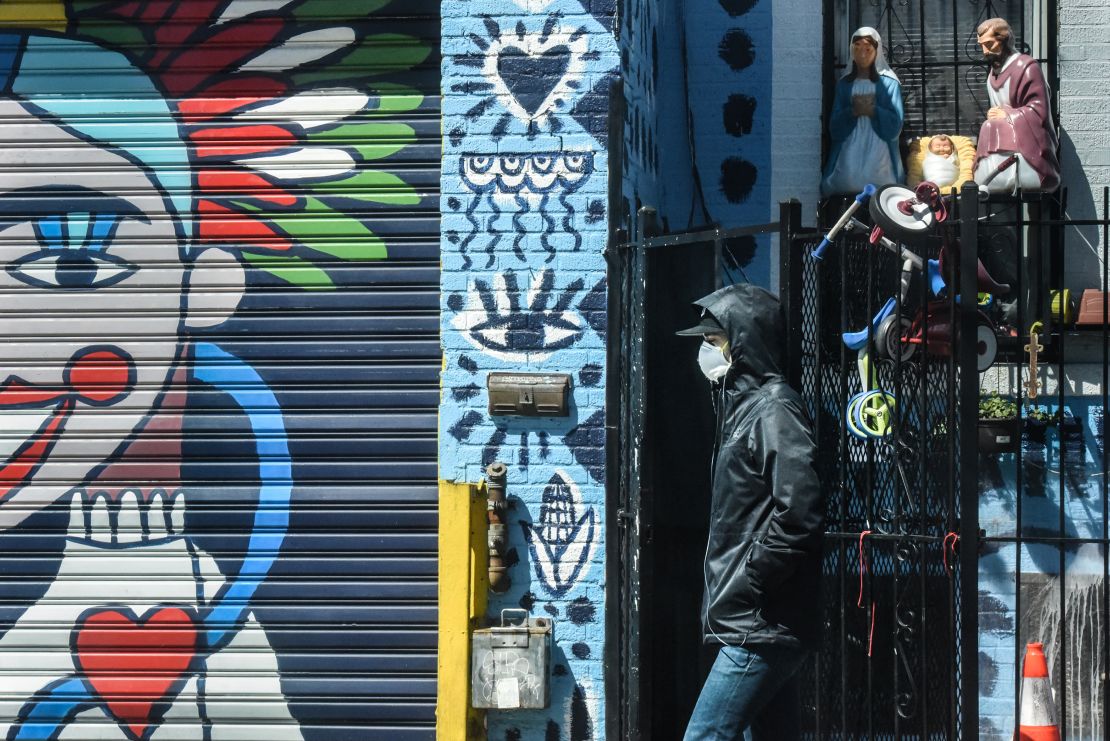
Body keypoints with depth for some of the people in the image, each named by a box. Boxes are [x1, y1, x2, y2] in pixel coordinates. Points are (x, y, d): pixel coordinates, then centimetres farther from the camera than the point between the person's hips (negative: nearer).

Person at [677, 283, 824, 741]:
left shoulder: (773, 410, -12)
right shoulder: (742, 406, 18)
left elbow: (799, 514, -22)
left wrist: (743, 588, -17)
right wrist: (724, 594, 11)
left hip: (759, 628, -10)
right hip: (753, 625, 10)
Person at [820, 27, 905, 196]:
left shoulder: (889, 84, 8)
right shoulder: (844, 84, 15)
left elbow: (895, 124, -1)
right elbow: (835, 127, 7)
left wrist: (873, 111, -13)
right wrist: (852, 112, -10)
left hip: (879, 154, -2)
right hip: (850, 154, 2)